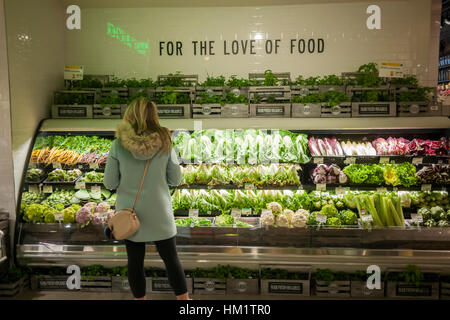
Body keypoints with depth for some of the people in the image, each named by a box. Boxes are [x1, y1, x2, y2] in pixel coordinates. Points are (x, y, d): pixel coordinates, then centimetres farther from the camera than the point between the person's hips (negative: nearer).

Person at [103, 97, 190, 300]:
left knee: (135, 261, 15)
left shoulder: (118, 145, -12)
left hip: (129, 211, 0)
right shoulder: (165, 143, -9)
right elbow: (175, 179, -2)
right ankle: (183, 299, 27)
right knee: (171, 259, 15)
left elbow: (110, 182, -7)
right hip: (159, 212, 0)